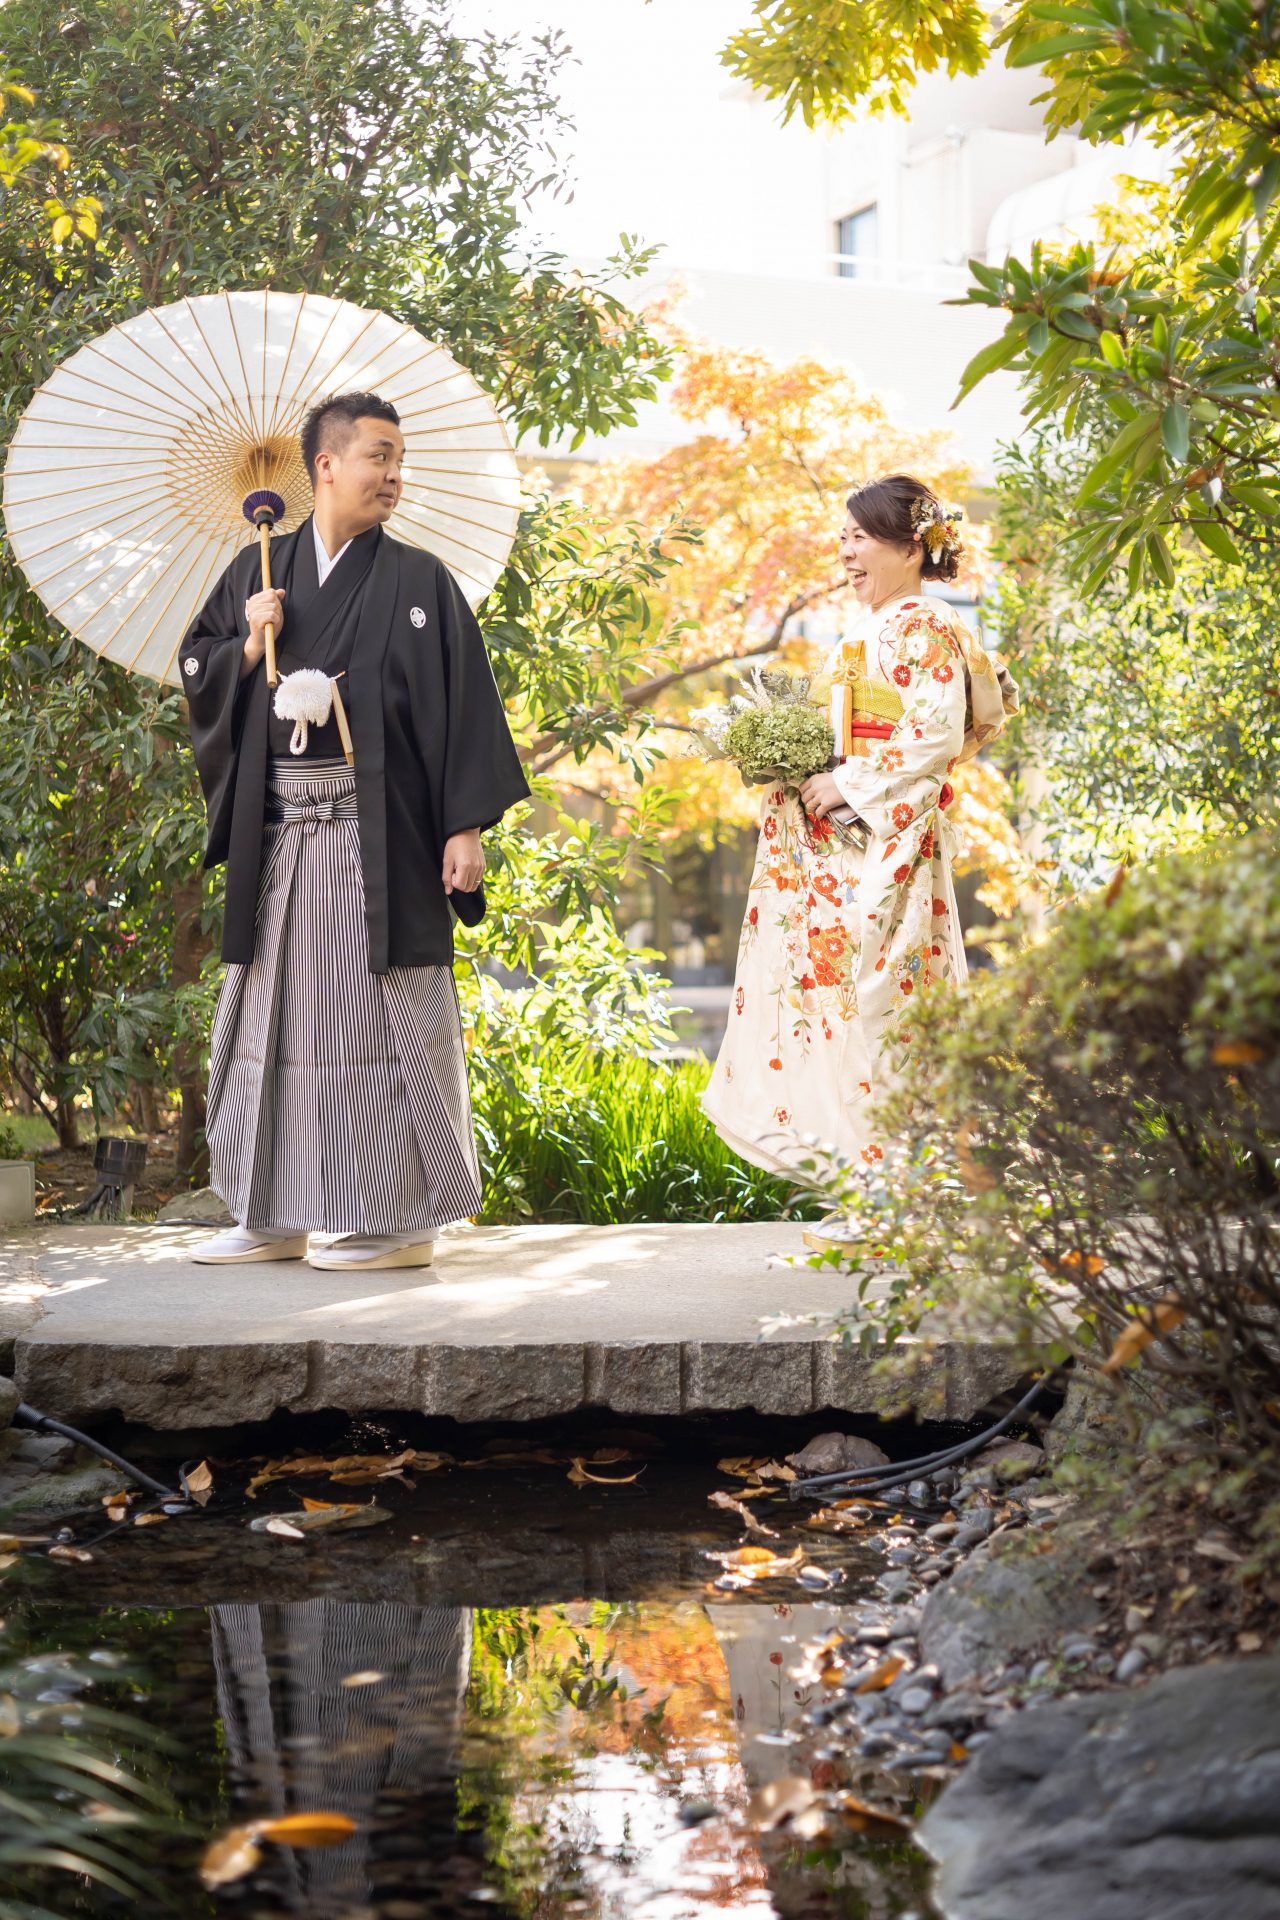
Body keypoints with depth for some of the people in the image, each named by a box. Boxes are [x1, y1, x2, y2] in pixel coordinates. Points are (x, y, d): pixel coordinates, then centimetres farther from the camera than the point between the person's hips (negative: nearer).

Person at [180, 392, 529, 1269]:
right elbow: (196, 669, 15)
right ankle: (276, 1215, 18)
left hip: (376, 831, -4)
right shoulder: (259, 570, 12)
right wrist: (250, 646, -5)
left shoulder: (419, 581, 1)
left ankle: (405, 1220, 6)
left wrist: (466, 827, -11)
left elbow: (464, 706, -4)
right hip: (277, 830, 4)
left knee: (379, 1012, -3)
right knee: (273, 1011, 8)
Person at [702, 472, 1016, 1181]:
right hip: (837, 833, 9)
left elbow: (937, 736, -18)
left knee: (873, 982, -9)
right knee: (824, 977, 6)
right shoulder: (863, 627, 19)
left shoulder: (926, 629, -9)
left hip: (889, 836, -9)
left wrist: (847, 784, -17)